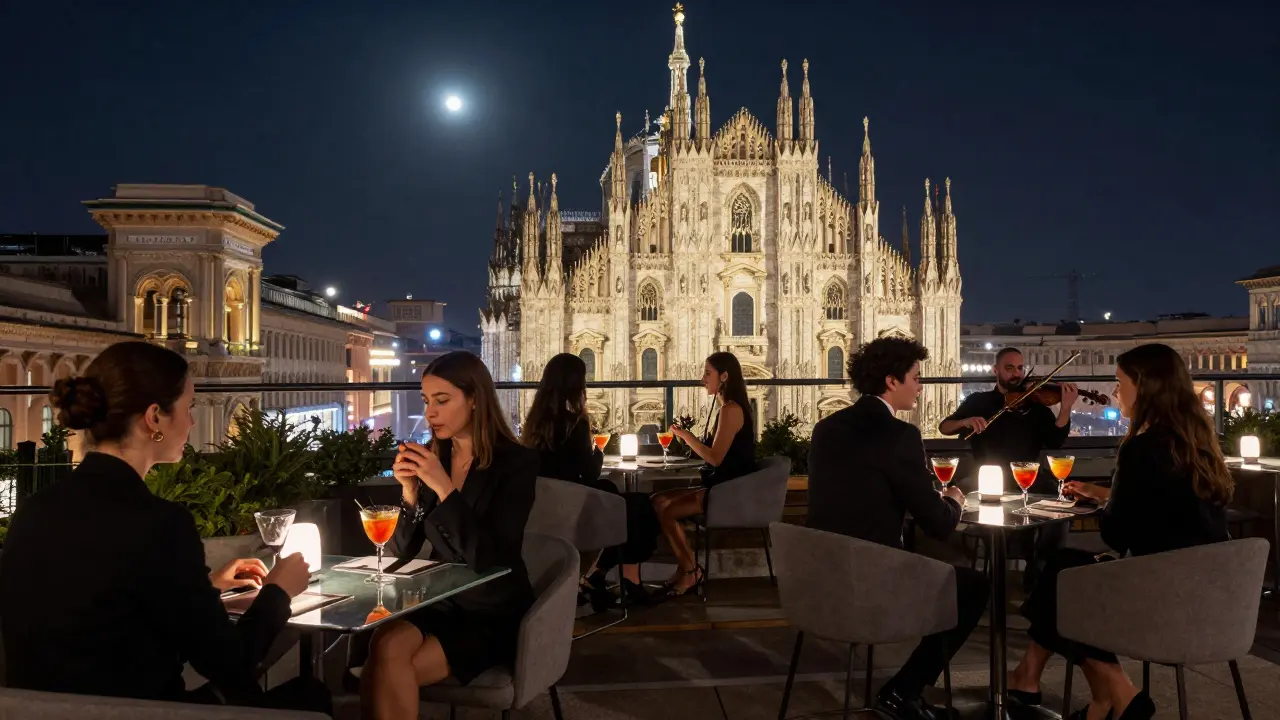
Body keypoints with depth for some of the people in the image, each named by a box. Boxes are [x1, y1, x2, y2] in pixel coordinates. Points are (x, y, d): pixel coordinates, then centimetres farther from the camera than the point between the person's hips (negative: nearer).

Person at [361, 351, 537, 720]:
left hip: (494, 614, -4)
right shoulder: (430, 457, 2)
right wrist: (409, 491, -13)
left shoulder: (516, 462, -13)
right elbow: (404, 551, 4)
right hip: (439, 601, 4)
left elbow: (488, 562, -22)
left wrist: (444, 488, -27)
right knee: (386, 648, -27)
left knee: (385, 672, -23)